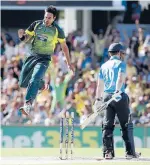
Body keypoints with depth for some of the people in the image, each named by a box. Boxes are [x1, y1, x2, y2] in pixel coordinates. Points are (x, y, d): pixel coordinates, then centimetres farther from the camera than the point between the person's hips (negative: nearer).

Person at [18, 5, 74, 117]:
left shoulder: (58, 30, -4)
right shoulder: (36, 24, 2)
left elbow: (64, 46, 8)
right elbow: (26, 39, 7)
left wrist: (69, 63, 13)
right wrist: (22, 36, -18)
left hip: (44, 59, -4)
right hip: (32, 56, 4)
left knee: (34, 79, -27)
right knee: (23, 83, 6)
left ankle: (28, 105, -34)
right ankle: (41, 85, 34)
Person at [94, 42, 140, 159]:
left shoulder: (104, 66, 18)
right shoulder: (121, 63, 1)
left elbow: (100, 84, 18)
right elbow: (120, 78, -16)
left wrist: (98, 99, 21)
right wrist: (117, 91, -28)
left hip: (106, 96, 5)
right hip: (120, 96, -5)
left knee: (107, 125, 4)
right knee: (126, 125, 2)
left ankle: (108, 152, -4)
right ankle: (130, 152, 3)